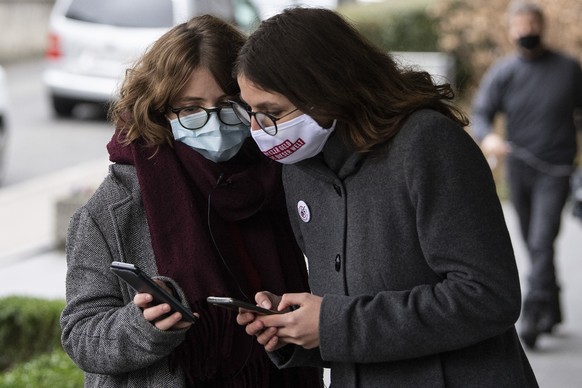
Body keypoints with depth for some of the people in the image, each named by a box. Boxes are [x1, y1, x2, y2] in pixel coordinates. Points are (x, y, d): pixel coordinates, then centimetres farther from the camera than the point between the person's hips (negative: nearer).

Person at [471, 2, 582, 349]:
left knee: (542, 243, -16)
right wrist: (487, 137, -26)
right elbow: (481, 113, -3)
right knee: (533, 246, 12)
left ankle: (532, 317, -16)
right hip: (518, 170, 3)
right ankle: (552, 310, 28)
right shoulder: (502, 73, 2)